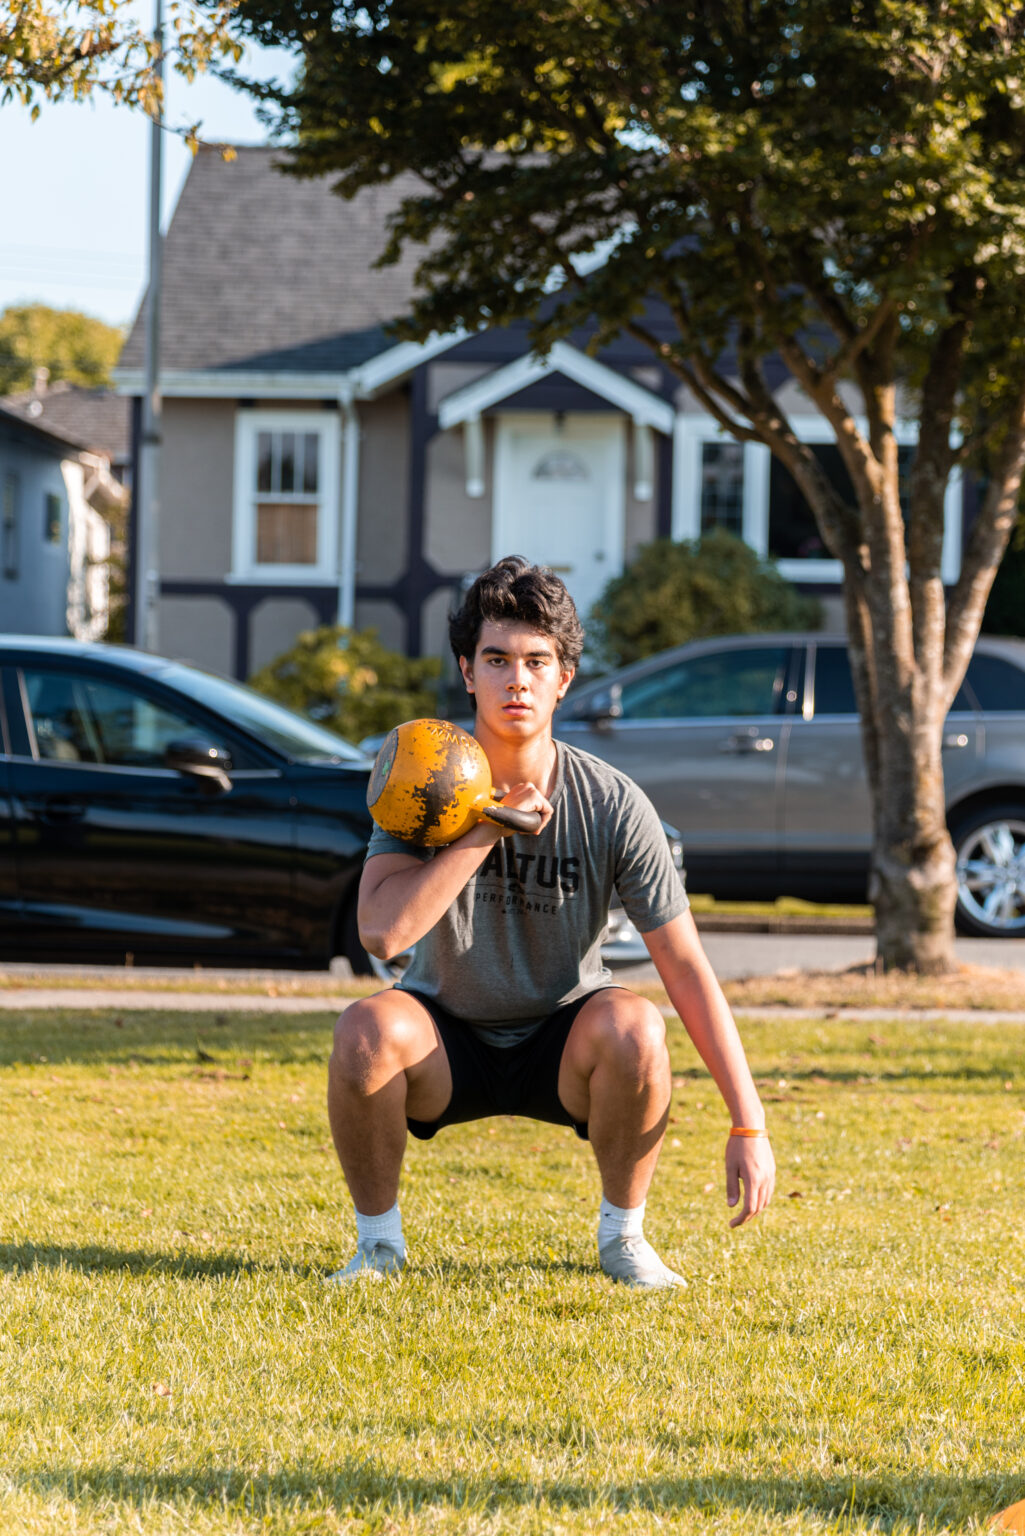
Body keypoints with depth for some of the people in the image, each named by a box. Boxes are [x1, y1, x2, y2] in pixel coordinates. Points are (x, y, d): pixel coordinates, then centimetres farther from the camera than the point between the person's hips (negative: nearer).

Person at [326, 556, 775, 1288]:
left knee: (633, 1027, -32)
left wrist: (749, 1125, -21)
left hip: (563, 1046, 0)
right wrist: (489, 827, -30)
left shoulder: (612, 804, -16)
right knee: (367, 1029, -32)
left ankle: (622, 1233, -6)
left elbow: (688, 970, -16)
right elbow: (381, 930, -31)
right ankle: (378, 1239, -8)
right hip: (447, 1044, 0)